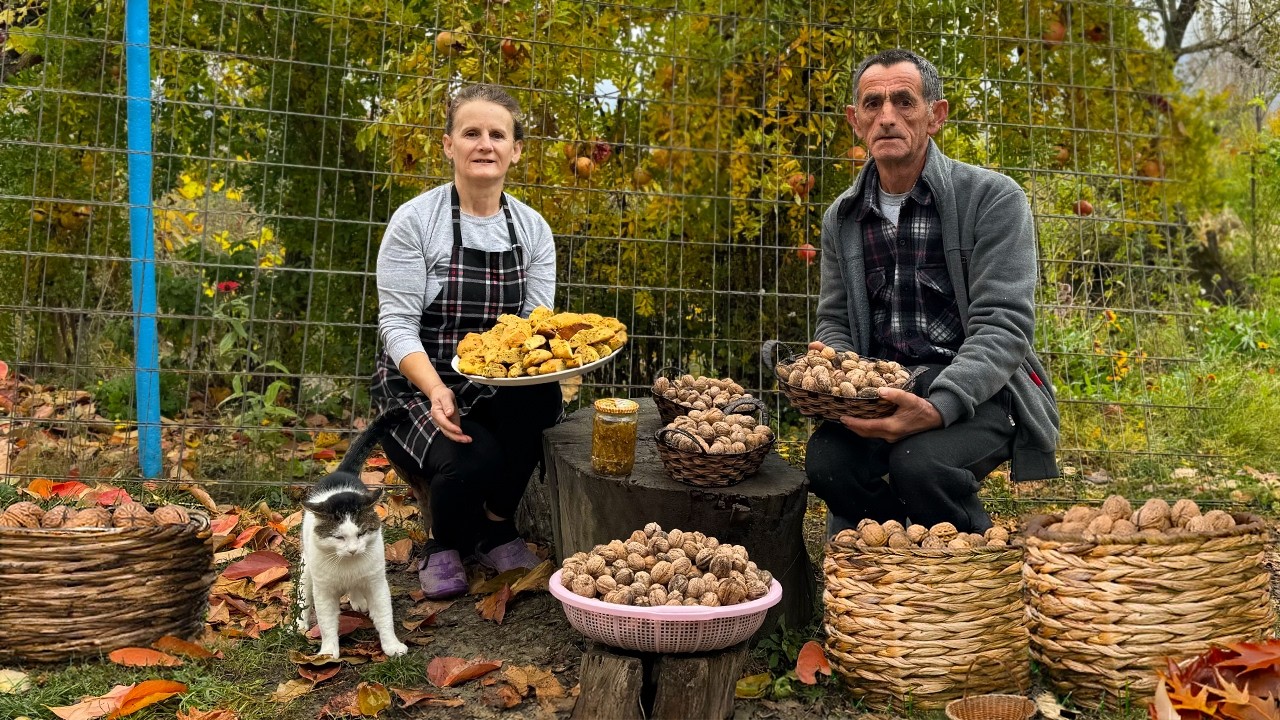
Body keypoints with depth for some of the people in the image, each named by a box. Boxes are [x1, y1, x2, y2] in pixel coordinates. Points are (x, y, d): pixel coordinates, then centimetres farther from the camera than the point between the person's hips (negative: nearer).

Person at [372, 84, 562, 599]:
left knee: (542, 399, -30)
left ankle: (498, 526, -2)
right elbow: (396, 324, -13)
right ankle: (444, 542, 7)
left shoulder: (532, 228, 4)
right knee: (474, 460, -31)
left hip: (499, 385, 4)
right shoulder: (415, 220, -9)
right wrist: (436, 391, -31)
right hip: (418, 384, -3)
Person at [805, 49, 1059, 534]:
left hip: (975, 391, -3)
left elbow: (1003, 326, -14)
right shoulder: (841, 218, 11)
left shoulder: (992, 198, -6)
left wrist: (937, 408, -31)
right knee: (825, 461, -27)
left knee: (919, 462, -33)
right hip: (880, 393, 4)